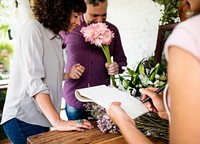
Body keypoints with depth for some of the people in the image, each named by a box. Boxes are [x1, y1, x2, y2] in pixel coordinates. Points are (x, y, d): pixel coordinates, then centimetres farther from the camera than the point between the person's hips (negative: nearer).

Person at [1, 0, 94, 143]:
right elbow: (33, 81, -22)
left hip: (43, 117, 8)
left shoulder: (56, 38, 11)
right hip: (24, 119, -7)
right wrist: (58, 121, -26)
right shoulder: (33, 27, -12)